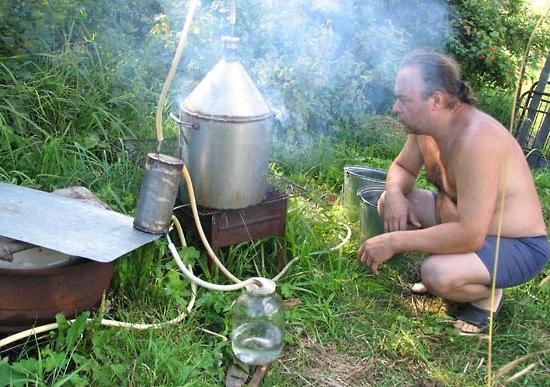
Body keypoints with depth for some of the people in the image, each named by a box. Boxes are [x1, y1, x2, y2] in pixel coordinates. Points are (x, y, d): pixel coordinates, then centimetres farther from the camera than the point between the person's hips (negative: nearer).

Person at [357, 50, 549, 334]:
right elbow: (402, 167, 10)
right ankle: (442, 275, 13)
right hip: (461, 220, 8)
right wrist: (395, 192, -15)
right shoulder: (425, 124, -7)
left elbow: (470, 235, -37)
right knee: (389, 202, -2)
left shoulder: (476, 139, -34)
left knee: (437, 274, -33)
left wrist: (393, 242, -31)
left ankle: (487, 295, 2)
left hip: (516, 247, -8)